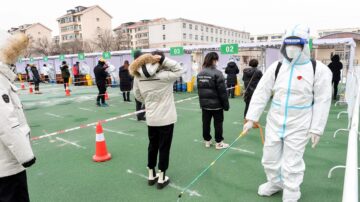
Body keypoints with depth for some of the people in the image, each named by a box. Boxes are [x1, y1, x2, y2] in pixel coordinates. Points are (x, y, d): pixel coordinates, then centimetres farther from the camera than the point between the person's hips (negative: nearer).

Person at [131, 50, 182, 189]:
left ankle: (151, 175, 32)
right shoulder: (164, 76, -19)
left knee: (152, 146, 19)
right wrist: (163, 59, -14)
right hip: (166, 118, -5)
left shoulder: (139, 76, -3)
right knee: (164, 147, 9)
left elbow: (138, 95, 7)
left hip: (151, 118, 5)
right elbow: (178, 70, -7)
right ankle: (161, 178, 21)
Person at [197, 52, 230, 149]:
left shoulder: (200, 73, 4)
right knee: (218, 123, 7)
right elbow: (222, 91, -16)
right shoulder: (217, 73, -16)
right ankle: (219, 143, 16)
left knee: (206, 122, 12)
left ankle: (207, 141, 24)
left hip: (204, 103, 6)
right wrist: (226, 104, -8)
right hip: (216, 103, -6)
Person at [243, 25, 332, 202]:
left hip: (299, 126, -3)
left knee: (292, 164, 5)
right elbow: (261, 93, -3)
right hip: (274, 122, 4)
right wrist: (251, 118, -8)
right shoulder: (276, 67, -1)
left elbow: (322, 102, -6)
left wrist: (316, 129, -8)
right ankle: (275, 183, 44)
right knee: (270, 158, 16)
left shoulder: (319, 70, -9)